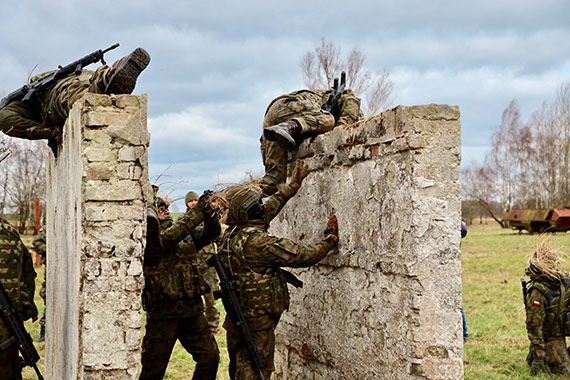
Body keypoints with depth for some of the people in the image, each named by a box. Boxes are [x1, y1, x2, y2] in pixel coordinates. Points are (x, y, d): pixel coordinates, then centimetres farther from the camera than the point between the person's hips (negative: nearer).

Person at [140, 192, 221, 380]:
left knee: (210, 357, 8)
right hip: (163, 313, -6)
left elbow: (210, 233, 9)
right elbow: (169, 236, -26)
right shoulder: (149, 239, -9)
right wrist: (199, 209, -27)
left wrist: (209, 214, -13)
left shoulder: (185, 235, 13)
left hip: (193, 310, 6)